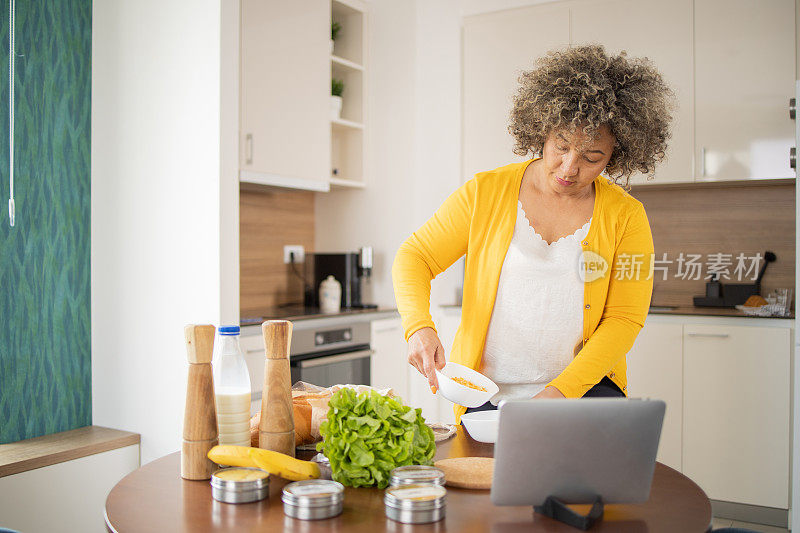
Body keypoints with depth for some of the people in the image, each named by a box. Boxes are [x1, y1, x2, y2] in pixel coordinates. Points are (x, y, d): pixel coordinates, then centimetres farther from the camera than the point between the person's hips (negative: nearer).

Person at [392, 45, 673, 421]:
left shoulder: (626, 217, 1)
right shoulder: (485, 192, 0)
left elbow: (624, 319, -2)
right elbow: (414, 257, 3)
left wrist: (560, 391, -15)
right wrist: (419, 327, -17)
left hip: (585, 384, 1)